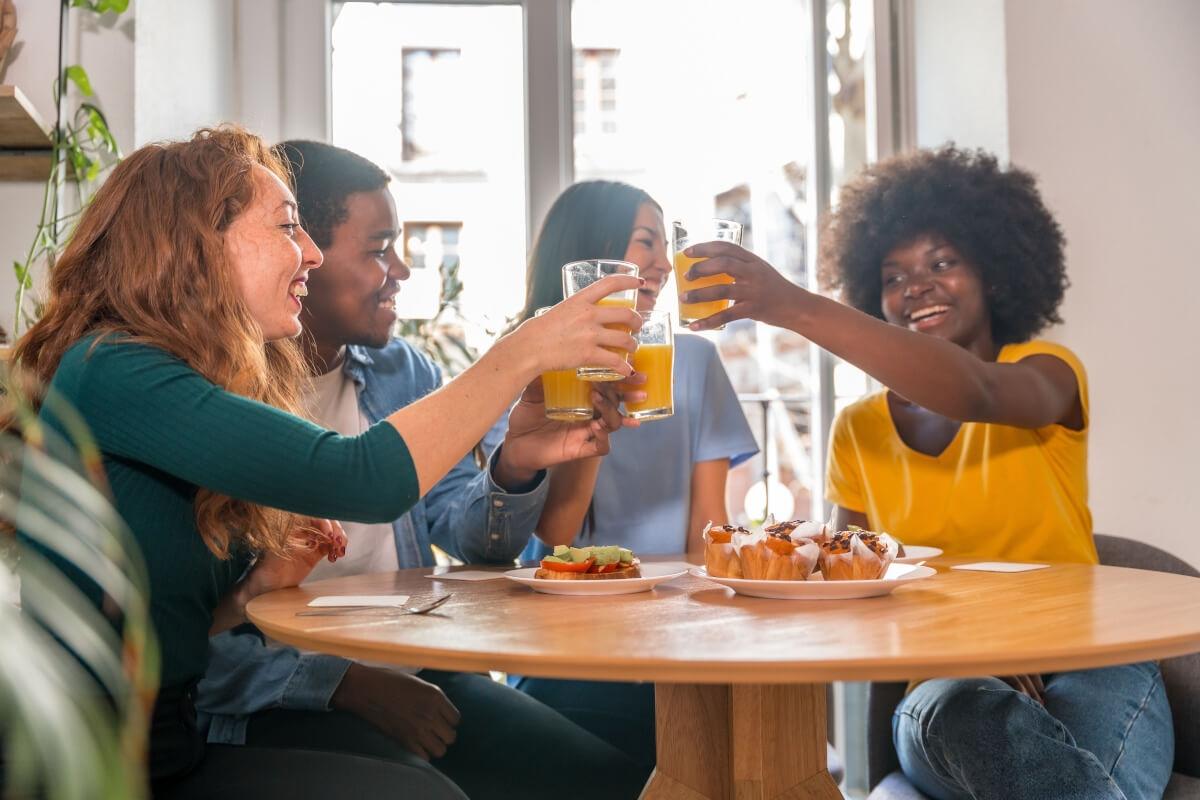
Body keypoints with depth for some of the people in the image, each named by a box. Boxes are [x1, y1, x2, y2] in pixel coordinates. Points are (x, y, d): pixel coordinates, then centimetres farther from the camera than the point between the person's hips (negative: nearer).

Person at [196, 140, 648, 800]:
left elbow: (469, 535, 6)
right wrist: (348, 684, -22)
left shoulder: (402, 372, 13)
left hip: (418, 676, 6)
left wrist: (513, 467, -15)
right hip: (280, 707, -5)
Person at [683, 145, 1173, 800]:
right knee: (952, 713, -35)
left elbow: (976, 394, -26)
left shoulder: (1046, 371, 0)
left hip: (1088, 672, -2)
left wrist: (795, 307, -38)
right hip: (949, 686, 2)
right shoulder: (857, 432, 10)